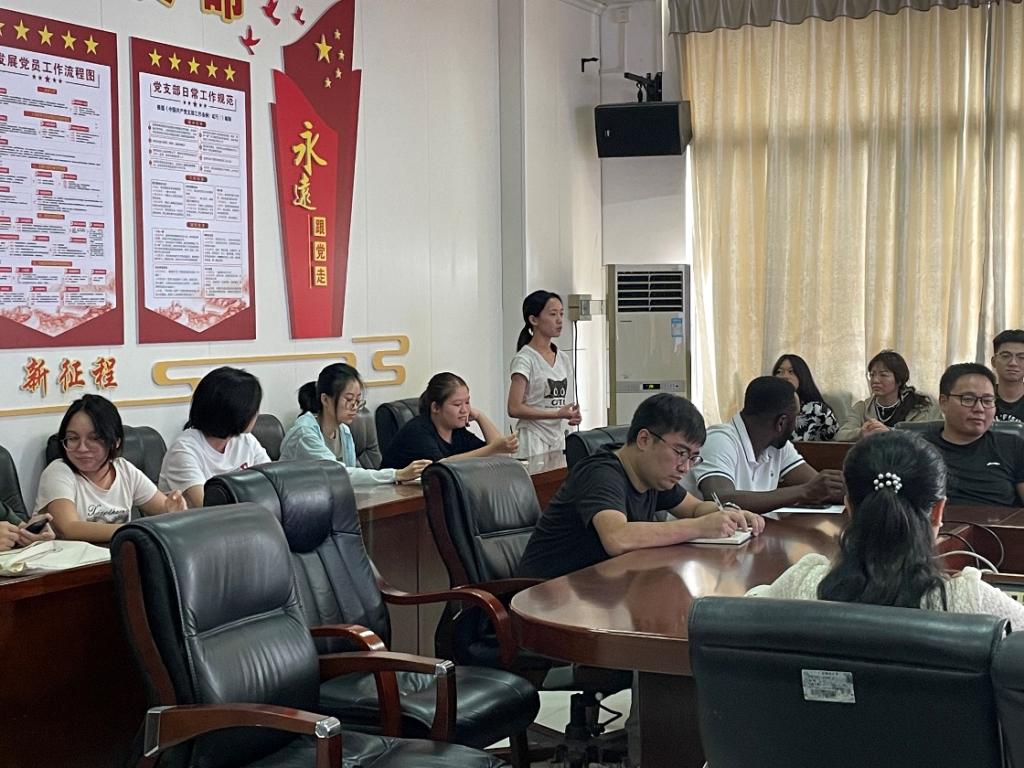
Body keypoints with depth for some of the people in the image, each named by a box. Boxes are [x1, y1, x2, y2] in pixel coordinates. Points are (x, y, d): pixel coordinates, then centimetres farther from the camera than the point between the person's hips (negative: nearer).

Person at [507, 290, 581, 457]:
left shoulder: (564, 359, 12)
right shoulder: (524, 360, -9)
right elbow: (514, 408, -17)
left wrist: (573, 415, -3)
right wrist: (557, 414, -21)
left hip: (559, 439, 6)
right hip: (533, 439, -6)